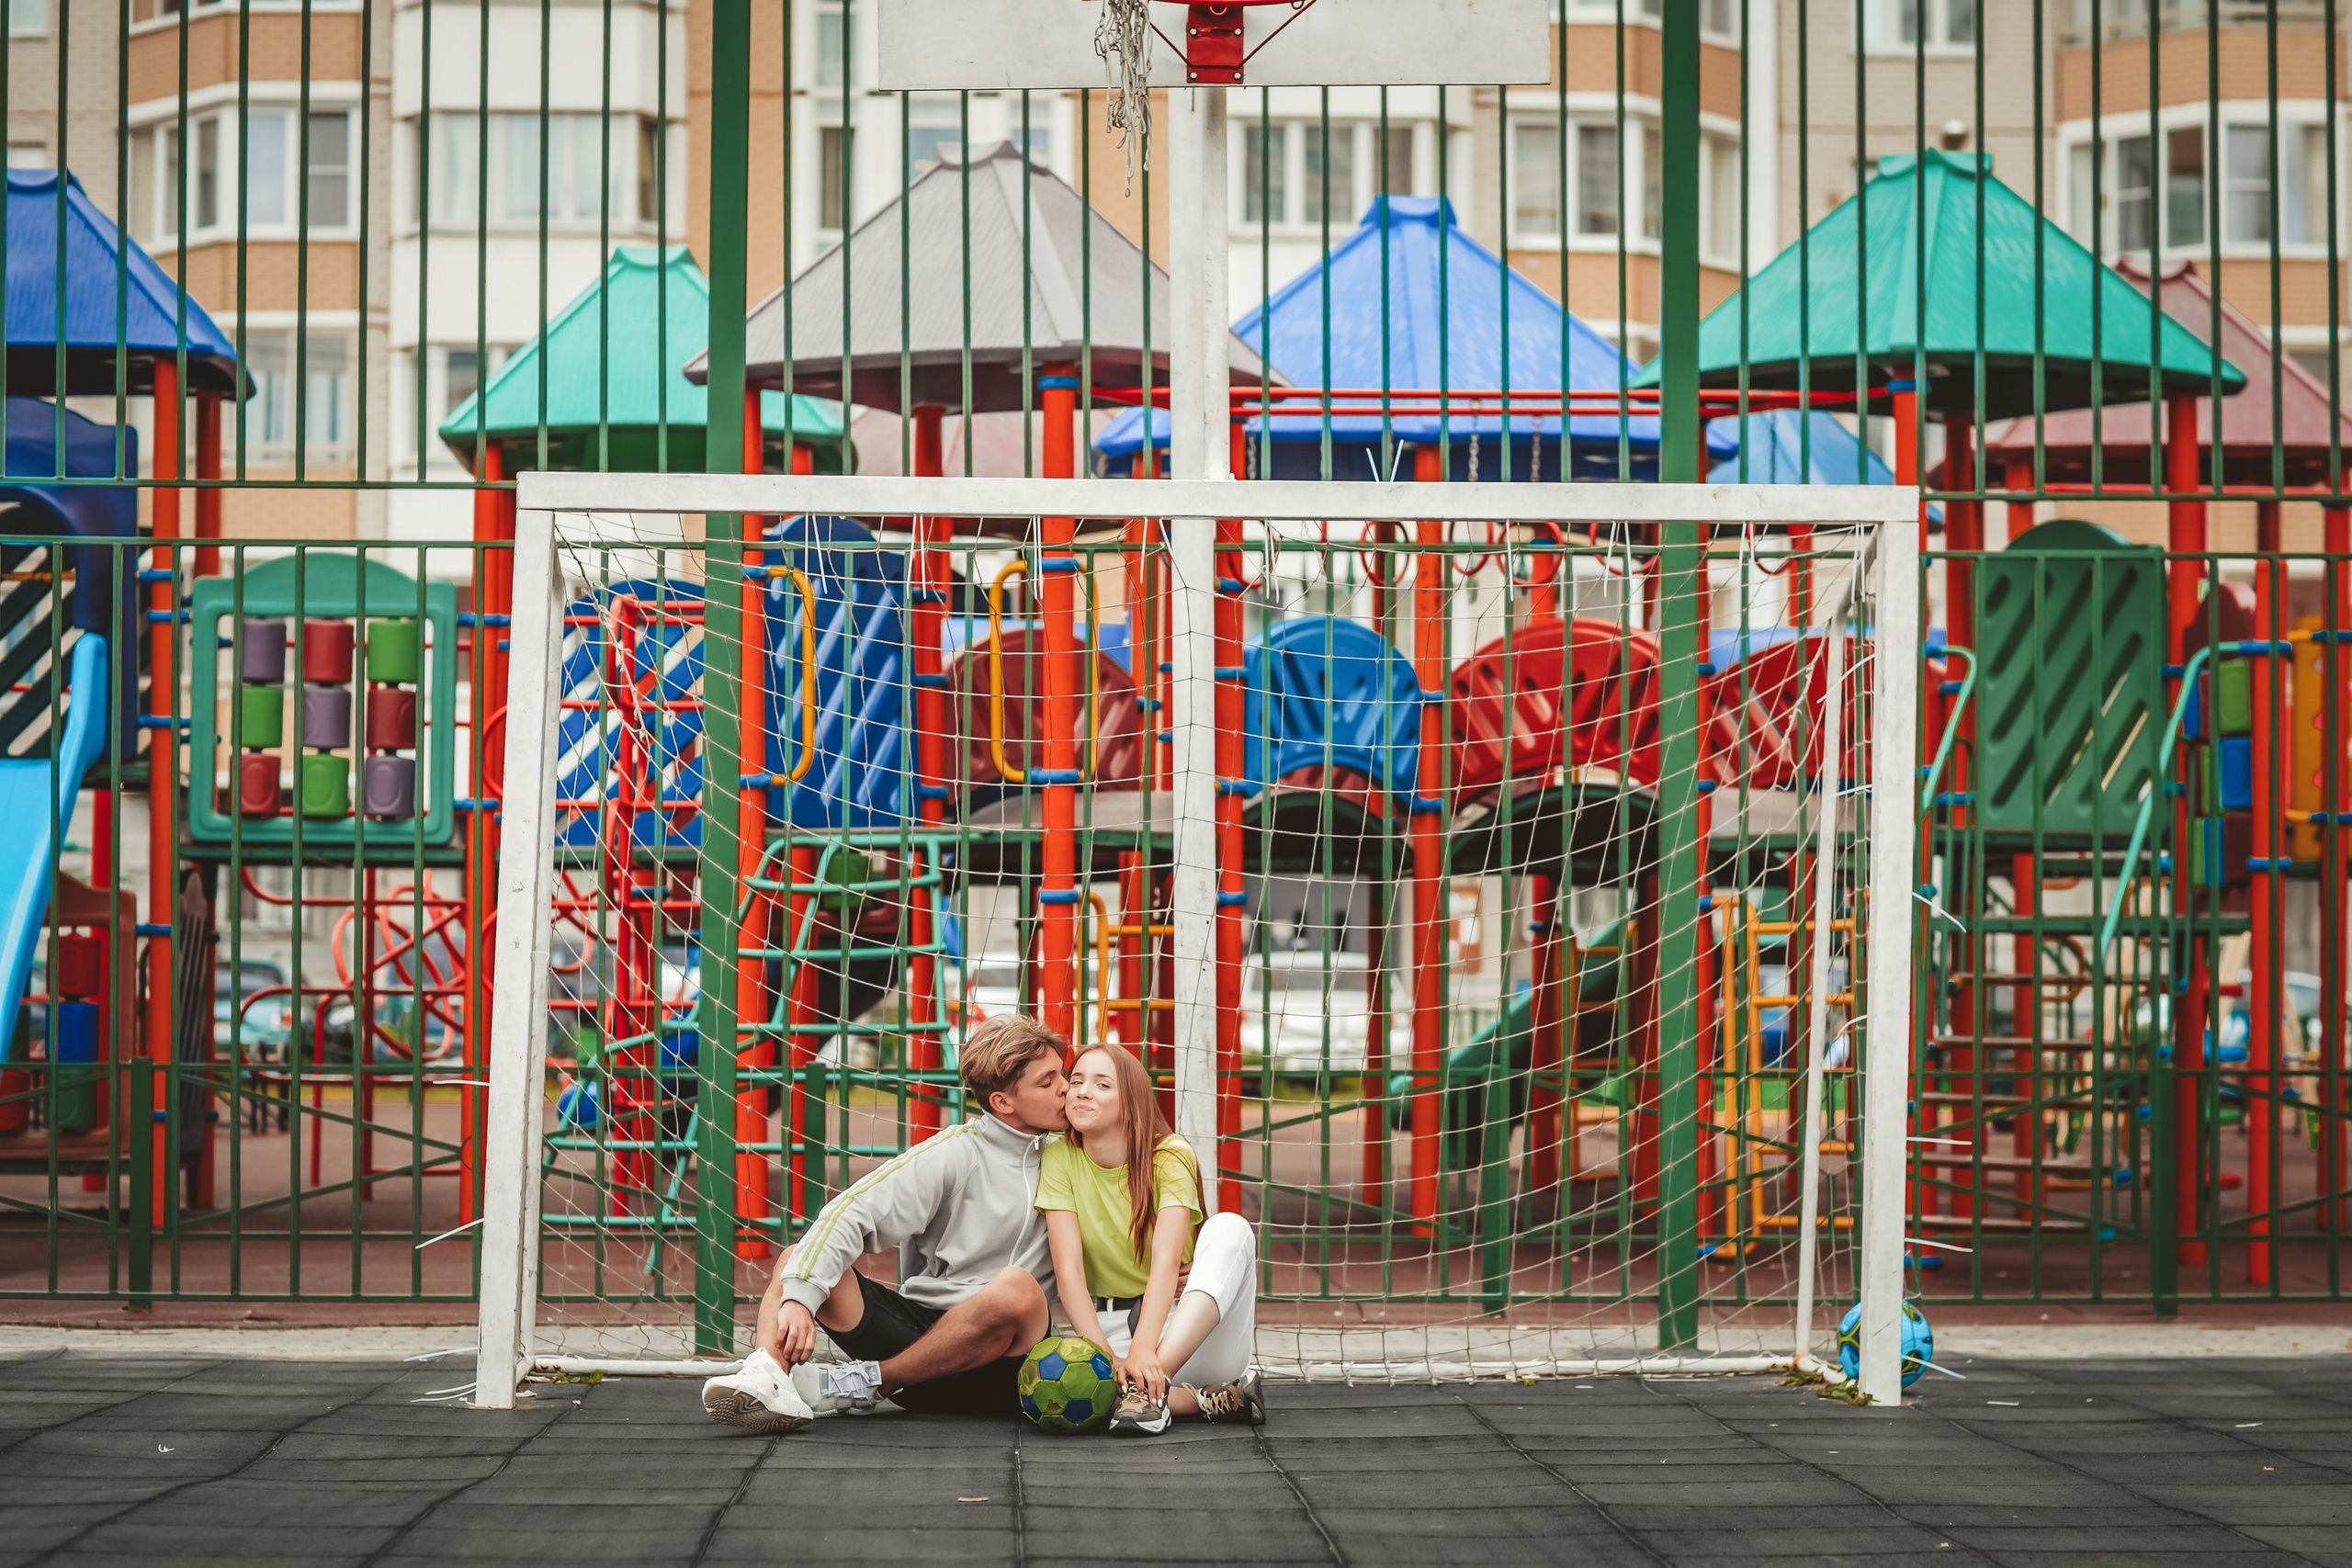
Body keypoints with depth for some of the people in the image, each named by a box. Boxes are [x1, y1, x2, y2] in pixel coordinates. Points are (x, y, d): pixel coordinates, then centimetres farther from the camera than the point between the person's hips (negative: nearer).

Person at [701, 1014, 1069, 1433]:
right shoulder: (956, 1154, 1)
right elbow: (850, 1214, -11)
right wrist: (800, 1296, -27)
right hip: (919, 1327, 0)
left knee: (1017, 1288, -34)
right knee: (796, 1260, -17)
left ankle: (870, 1382, -22)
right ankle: (766, 1379, -46)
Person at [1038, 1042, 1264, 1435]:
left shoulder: (1171, 1156, -10)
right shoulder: (1060, 1160, -5)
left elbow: (1166, 1263, -24)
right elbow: (1069, 1272, -14)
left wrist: (1143, 1350, -41)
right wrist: (1106, 1357, -30)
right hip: (1111, 1326, 1)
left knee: (1230, 1227, -29)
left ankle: (1151, 1386, -37)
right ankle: (1208, 1400, -21)